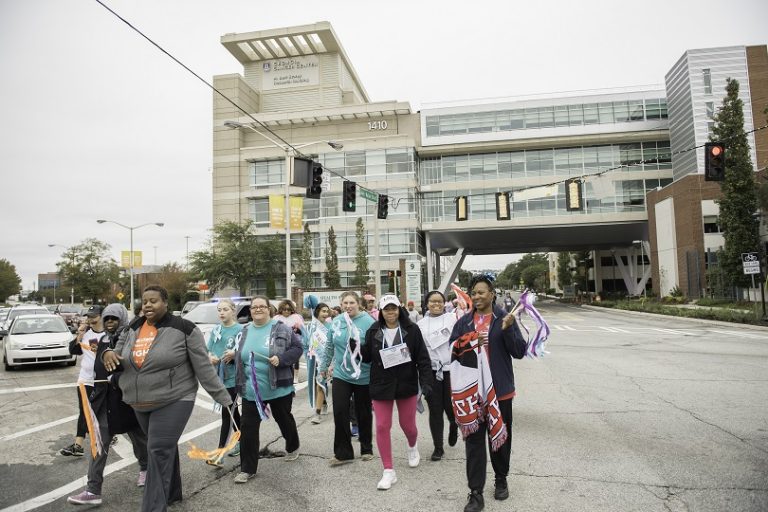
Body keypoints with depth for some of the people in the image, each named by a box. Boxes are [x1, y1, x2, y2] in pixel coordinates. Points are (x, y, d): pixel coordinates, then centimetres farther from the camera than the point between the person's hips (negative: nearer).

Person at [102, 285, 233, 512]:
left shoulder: (184, 329, -14)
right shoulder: (133, 328, 4)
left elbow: (204, 367, -12)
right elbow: (119, 358, 14)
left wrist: (223, 397, -12)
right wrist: (108, 353, -11)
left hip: (173, 401, -6)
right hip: (140, 404, 6)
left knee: (159, 452, -9)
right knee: (166, 448, 20)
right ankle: (172, 492, 39)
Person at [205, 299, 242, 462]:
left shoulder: (240, 329, -8)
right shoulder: (215, 330, 9)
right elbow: (207, 350, 11)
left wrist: (234, 354, -25)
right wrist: (210, 357, -10)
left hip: (233, 377, -6)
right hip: (219, 376, 6)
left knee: (227, 414, -5)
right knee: (232, 411, 18)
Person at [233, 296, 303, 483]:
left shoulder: (281, 329, -8)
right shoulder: (245, 331, 7)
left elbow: (297, 348, -7)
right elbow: (239, 356, 18)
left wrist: (281, 358, -22)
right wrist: (241, 382, 12)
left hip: (278, 388, -3)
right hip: (250, 390, 3)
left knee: (284, 420, 17)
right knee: (248, 428, 2)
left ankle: (293, 447, 45)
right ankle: (247, 469, 14)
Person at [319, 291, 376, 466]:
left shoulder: (368, 321, -13)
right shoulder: (336, 322, 1)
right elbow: (330, 347, 13)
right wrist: (324, 366, 20)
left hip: (363, 376, -3)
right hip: (341, 374, 3)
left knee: (363, 413, 12)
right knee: (340, 412, -3)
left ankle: (366, 449, 31)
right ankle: (343, 453, 12)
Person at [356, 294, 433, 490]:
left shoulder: (411, 329, -8)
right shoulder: (373, 332, -1)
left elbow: (423, 358, -7)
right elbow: (367, 357, 4)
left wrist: (426, 381, -15)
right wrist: (356, 348, -14)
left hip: (407, 384, -1)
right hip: (381, 386, 1)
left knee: (408, 425, 13)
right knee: (382, 426, 0)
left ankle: (413, 447, 50)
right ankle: (388, 471, 14)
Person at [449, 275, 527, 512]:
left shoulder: (505, 318, -3)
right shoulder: (464, 322, 3)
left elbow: (519, 352, -7)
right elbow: (453, 351, 4)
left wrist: (507, 329, -23)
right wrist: (469, 343, -16)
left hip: (500, 390, -1)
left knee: (500, 437, 16)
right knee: (474, 441, 4)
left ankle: (501, 480, 38)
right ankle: (475, 492, 13)